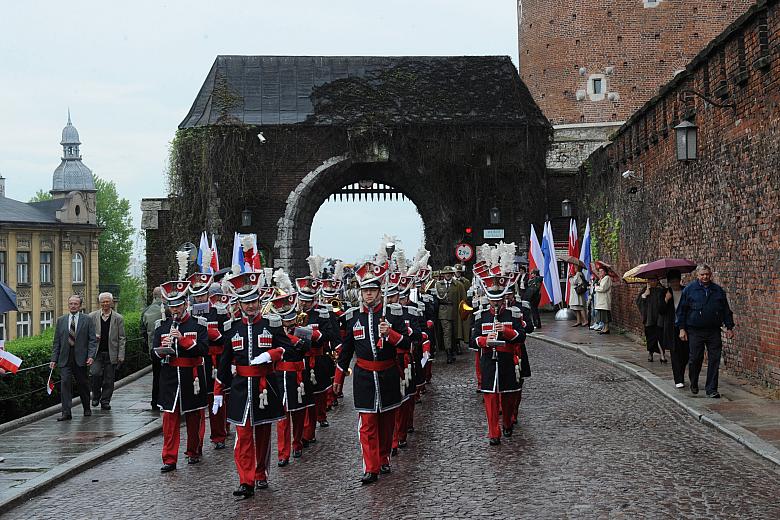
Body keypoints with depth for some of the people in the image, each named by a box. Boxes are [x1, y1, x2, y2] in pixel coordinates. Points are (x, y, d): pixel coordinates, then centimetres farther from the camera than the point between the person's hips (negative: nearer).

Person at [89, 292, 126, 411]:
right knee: (96, 374, -16)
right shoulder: (92, 317, 5)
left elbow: (122, 338, 4)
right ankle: (96, 396, 6)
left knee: (109, 379, 2)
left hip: (111, 354, 0)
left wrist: (121, 355, -3)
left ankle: (105, 402, 13)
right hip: (96, 352, 0)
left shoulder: (118, 318, 4)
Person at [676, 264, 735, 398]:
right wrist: (682, 329, -1)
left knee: (714, 360, -1)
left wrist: (729, 327, 10)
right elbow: (681, 311, 4)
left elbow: (726, 310, 15)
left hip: (714, 331, 2)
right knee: (695, 359, 3)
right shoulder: (689, 290, 3)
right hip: (695, 331, -2)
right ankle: (694, 384, 25)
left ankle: (711, 389, 4)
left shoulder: (718, 290, 10)